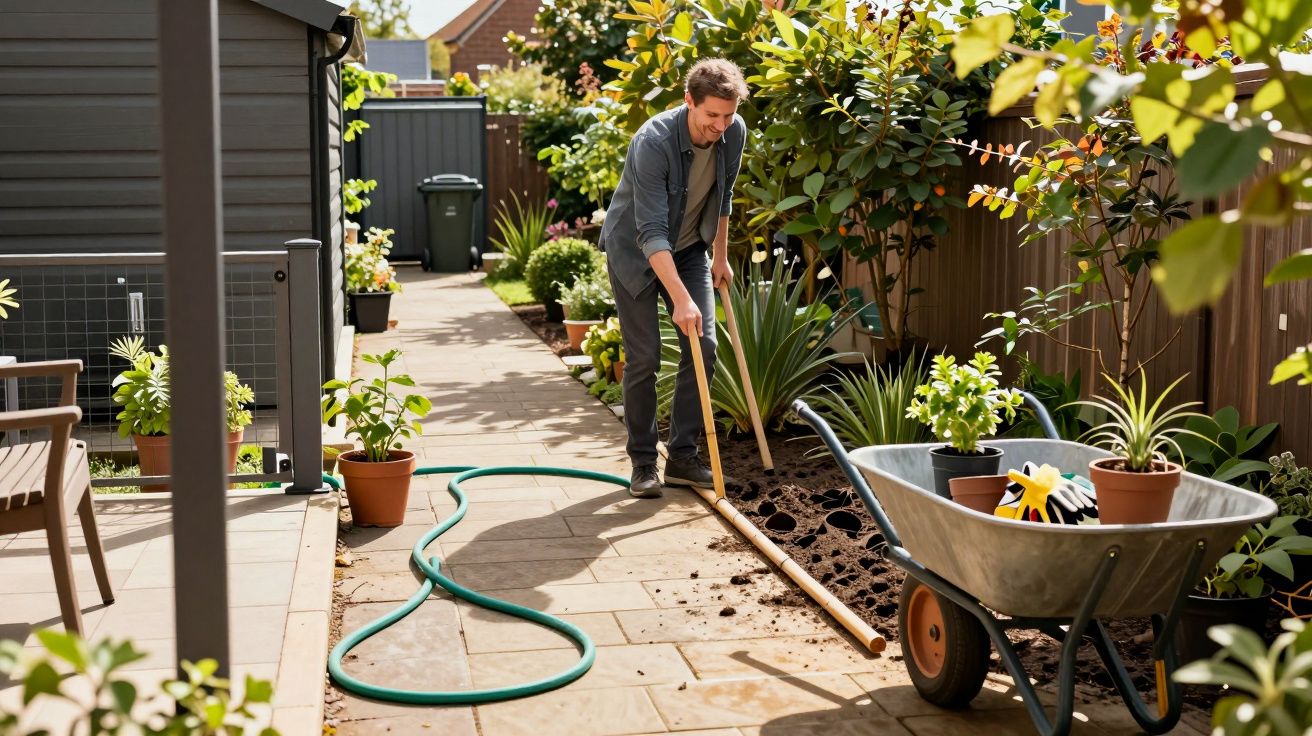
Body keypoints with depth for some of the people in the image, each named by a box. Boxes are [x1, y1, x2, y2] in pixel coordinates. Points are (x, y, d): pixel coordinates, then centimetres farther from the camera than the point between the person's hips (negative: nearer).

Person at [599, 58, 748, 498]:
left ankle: (682, 456, 6)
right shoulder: (653, 142, -33)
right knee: (643, 358, -7)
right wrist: (680, 299, -43)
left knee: (703, 347, -4)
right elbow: (651, 231, -37)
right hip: (635, 252, -5)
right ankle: (643, 462, 6)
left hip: (688, 248, 5)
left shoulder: (734, 133, -14)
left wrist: (721, 256, 10)